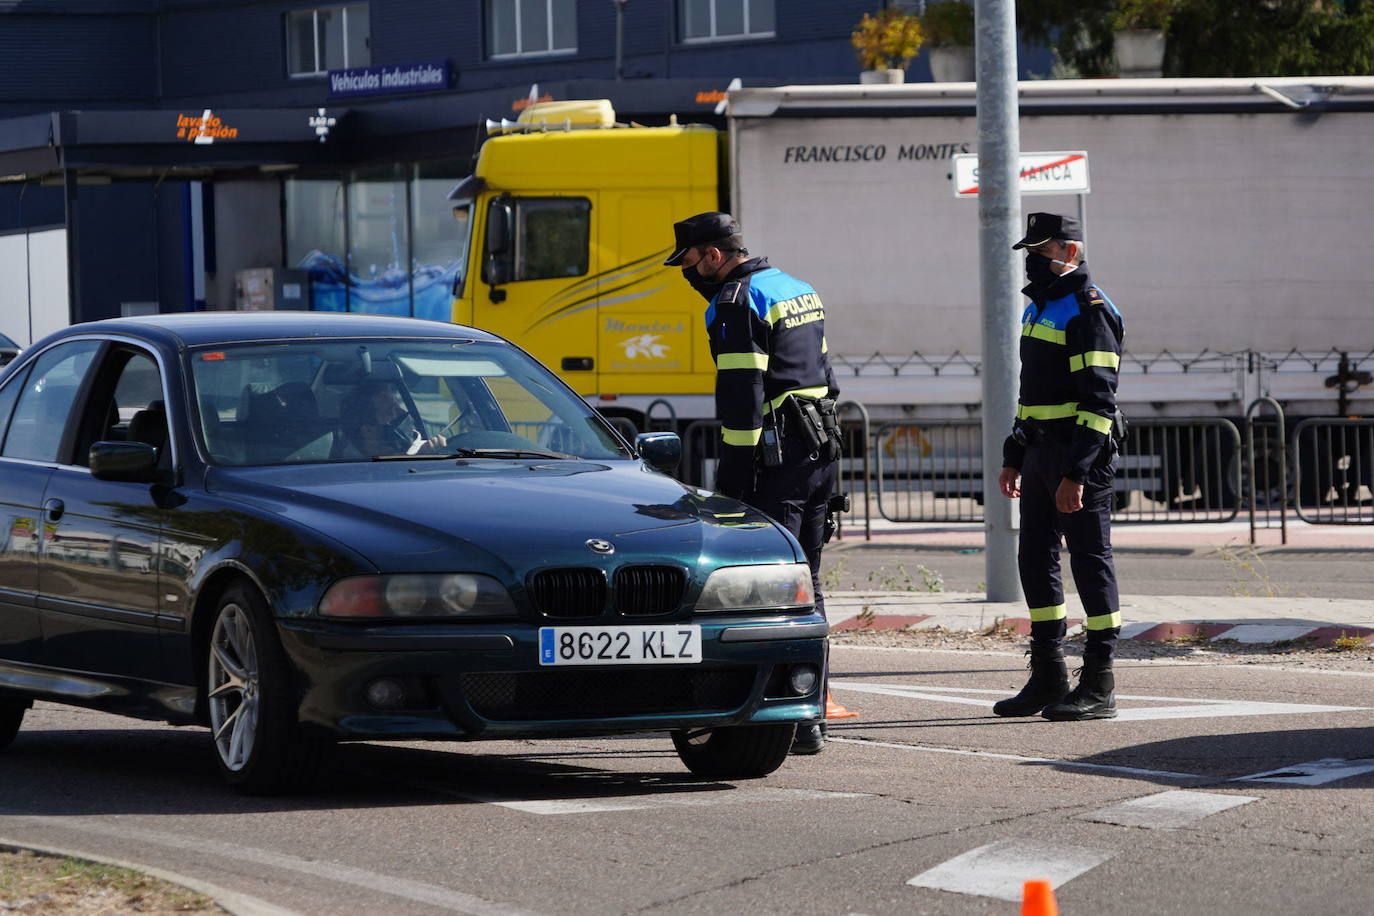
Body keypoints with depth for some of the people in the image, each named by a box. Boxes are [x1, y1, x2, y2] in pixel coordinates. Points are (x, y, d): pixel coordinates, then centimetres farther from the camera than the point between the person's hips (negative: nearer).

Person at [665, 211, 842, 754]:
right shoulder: (796, 290, 19)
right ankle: (809, 714, 19)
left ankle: (795, 721, -14)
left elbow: (742, 397, -18)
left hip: (777, 462, -10)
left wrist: (732, 478, -18)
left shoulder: (740, 303, -12)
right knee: (805, 583, 15)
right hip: (821, 450, 10)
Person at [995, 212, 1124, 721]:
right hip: (1040, 451, 10)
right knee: (1035, 562, 11)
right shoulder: (1040, 306, 17)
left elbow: (1098, 401, -19)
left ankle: (1099, 687, -1)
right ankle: (1048, 679, 19)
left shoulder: (1087, 308, -13)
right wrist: (1013, 458, 22)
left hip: (1081, 453, -10)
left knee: (1090, 562, -5)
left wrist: (1076, 474, -24)